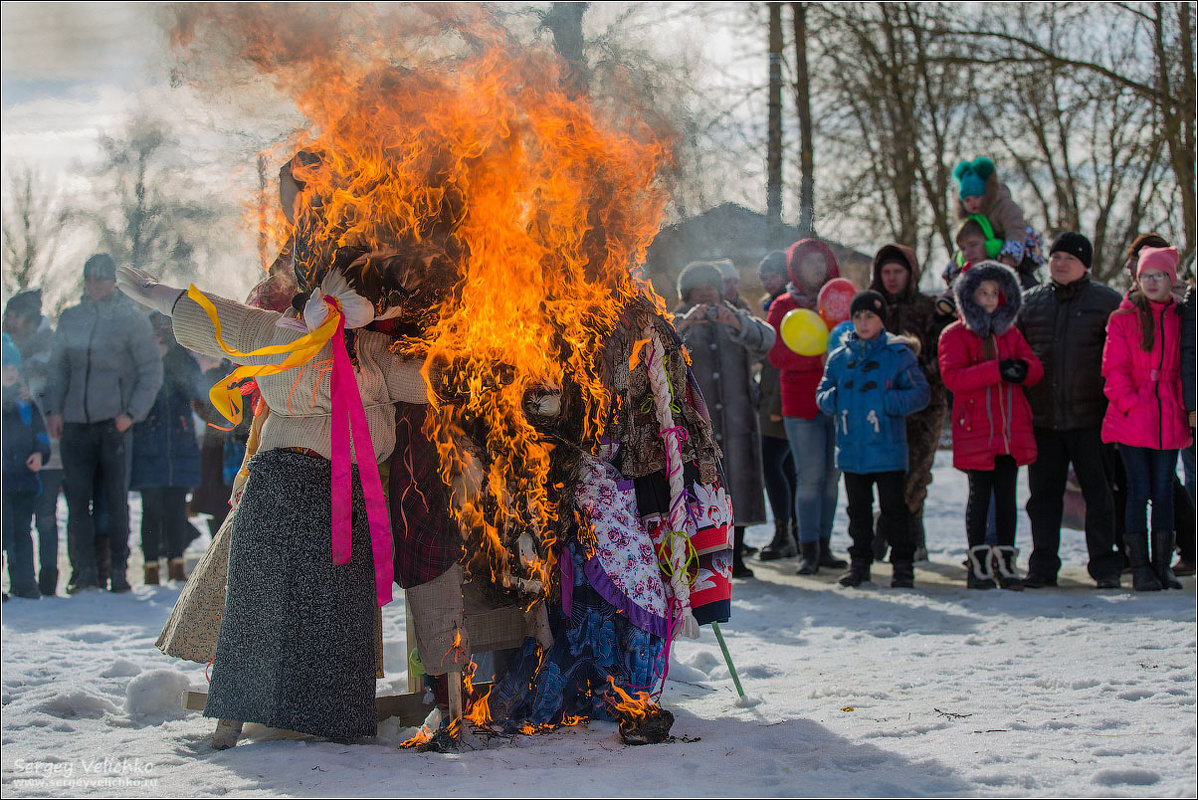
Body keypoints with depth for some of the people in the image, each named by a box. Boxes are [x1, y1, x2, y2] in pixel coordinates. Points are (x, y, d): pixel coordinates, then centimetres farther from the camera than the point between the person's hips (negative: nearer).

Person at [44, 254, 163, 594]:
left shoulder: (131, 320, 1)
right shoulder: (70, 319, 12)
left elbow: (151, 371, 1)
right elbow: (58, 367, 17)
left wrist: (132, 413, -9)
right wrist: (54, 408, 4)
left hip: (114, 422, -3)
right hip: (75, 422, 3)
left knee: (115, 500, -1)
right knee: (77, 499, 0)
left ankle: (118, 570, 6)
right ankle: (84, 572, 5)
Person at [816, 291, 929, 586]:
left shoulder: (898, 354, -2)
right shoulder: (838, 358, 10)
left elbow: (921, 392, -6)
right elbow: (822, 393, 14)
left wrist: (888, 401, -19)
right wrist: (832, 400, -9)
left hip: (887, 449, -4)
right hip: (851, 450, 4)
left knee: (894, 509, -1)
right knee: (858, 509, 13)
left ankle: (902, 564, 7)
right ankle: (859, 563, 22)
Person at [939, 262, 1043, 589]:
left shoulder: (1010, 332, 16)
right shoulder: (955, 335, 0)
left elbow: (1035, 368, 9)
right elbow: (953, 377, -15)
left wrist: (1022, 369, -16)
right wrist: (997, 370, -23)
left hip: (1012, 427, 4)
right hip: (975, 428, -4)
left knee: (1006, 494, 6)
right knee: (980, 494, 0)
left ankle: (1004, 561, 11)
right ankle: (978, 562, 7)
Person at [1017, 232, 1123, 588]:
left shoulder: (1108, 301, 3)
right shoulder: (1029, 302, 12)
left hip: (1090, 416, -3)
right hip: (1042, 418, 3)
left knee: (1098, 493, 0)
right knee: (1043, 494, 7)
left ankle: (1105, 566, 8)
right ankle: (1042, 566, 14)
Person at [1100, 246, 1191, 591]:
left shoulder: (1180, 319, 10)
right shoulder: (1123, 319, 2)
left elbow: (1184, 369, 13)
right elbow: (1114, 369, -1)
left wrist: (1183, 409, 2)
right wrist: (1131, 404, -11)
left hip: (1169, 421, 3)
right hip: (1132, 420, -3)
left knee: (1163, 493, 5)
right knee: (1139, 492, -3)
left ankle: (1162, 565, 12)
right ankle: (1140, 568, 1)